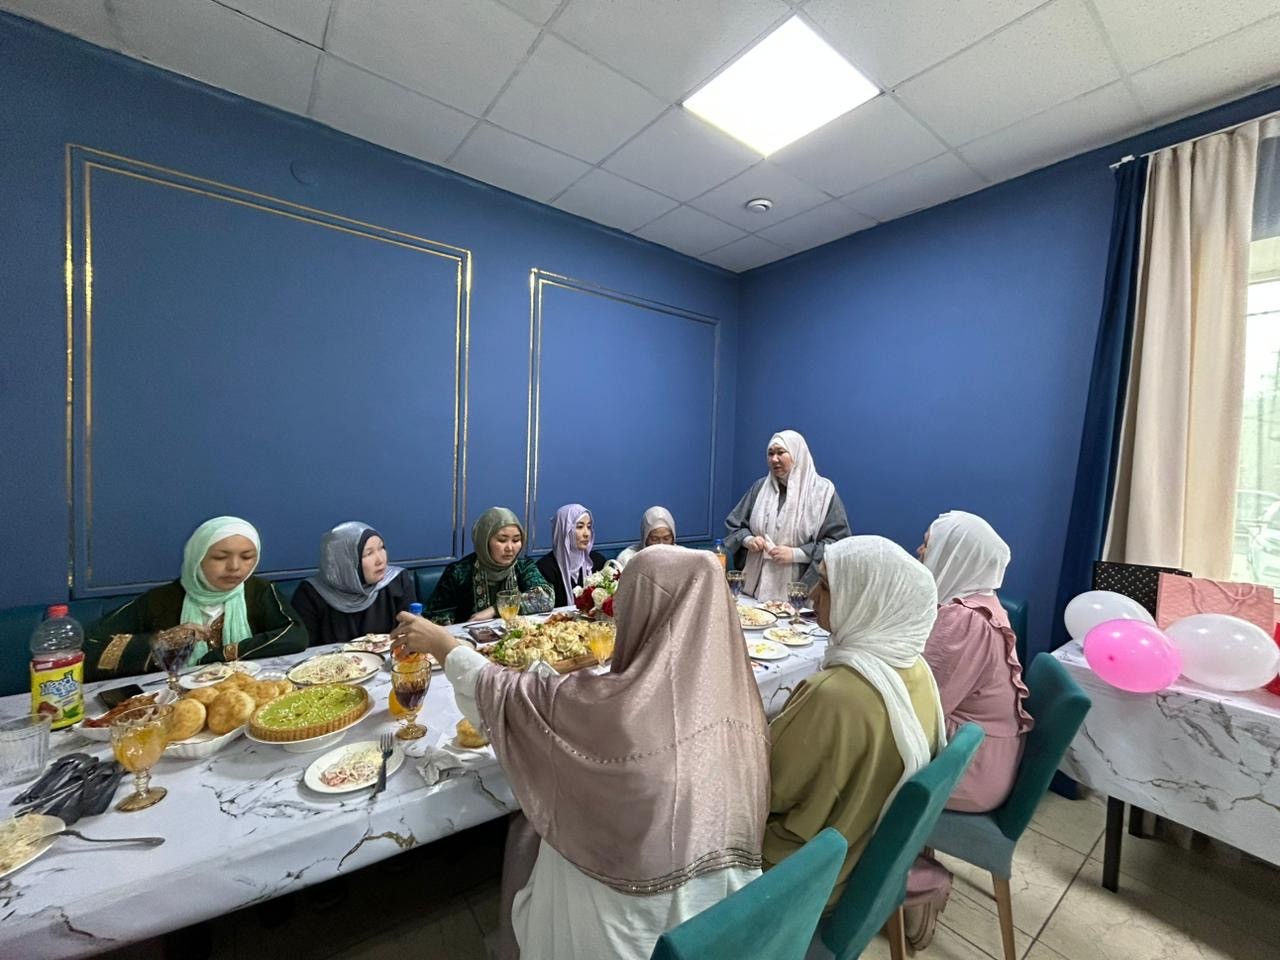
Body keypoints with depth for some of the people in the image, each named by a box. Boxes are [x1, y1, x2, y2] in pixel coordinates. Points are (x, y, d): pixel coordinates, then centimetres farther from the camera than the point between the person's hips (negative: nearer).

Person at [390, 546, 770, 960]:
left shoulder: (619, 704, -31)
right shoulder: (738, 697, -14)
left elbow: (509, 694, -16)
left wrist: (441, 644, -2)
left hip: (628, 912, -4)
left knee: (522, 836, 19)